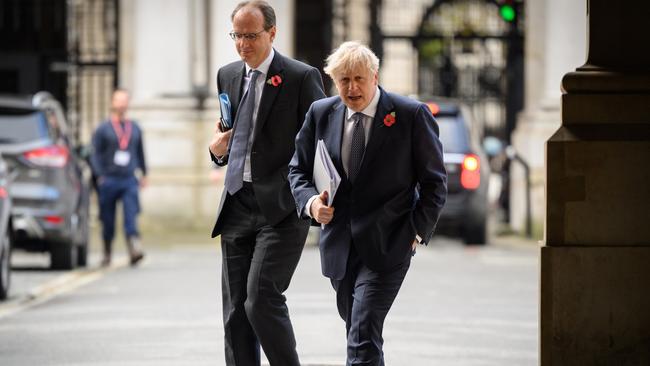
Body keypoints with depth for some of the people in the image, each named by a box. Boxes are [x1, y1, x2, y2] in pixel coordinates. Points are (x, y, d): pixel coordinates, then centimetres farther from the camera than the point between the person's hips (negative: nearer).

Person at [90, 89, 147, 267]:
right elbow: (95, 154, 1)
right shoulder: (103, 129, 2)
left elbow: (140, 152, 24)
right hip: (109, 181, -2)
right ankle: (107, 254, 18)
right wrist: (99, 176, -9)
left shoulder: (135, 129, 13)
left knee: (131, 217, -14)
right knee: (108, 220, 5)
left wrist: (143, 174, 23)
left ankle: (134, 249, -25)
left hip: (129, 180, 2)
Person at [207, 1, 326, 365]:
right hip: (237, 207, 6)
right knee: (236, 312, 5)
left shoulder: (302, 77, -5)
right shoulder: (228, 76, 14)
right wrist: (218, 149, 4)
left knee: (261, 298, -19)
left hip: (281, 208, -6)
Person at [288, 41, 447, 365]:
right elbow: (299, 169, 13)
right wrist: (310, 202, -8)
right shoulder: (321, 114, 4)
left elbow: (434, 181, -1)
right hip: (339, 246, 5)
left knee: (362, 339, -16)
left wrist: (417, 231, -9)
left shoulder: (411, 115, -7)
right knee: (357, 332, 17)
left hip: (387, 247, -5)